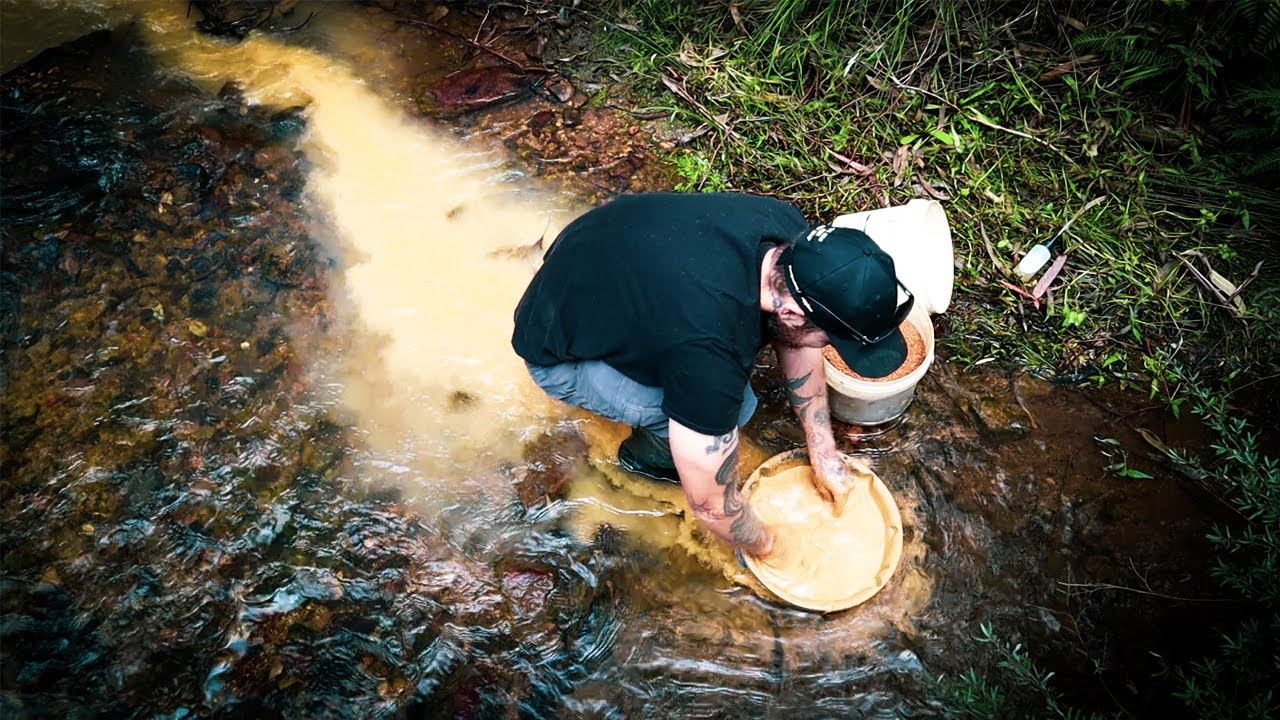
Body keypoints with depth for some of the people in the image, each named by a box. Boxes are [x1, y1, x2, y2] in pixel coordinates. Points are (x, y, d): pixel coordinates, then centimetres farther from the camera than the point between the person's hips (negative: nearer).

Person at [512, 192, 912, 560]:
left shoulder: (793, 236, -19)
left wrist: (824, 455, 4)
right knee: (732, 405, -21)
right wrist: (767, 548, -6)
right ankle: (645, 452, 10)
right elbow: (710, 504, -25)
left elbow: (796, 347, 1)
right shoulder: (709, 351, -40)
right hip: (562, 355, -7)